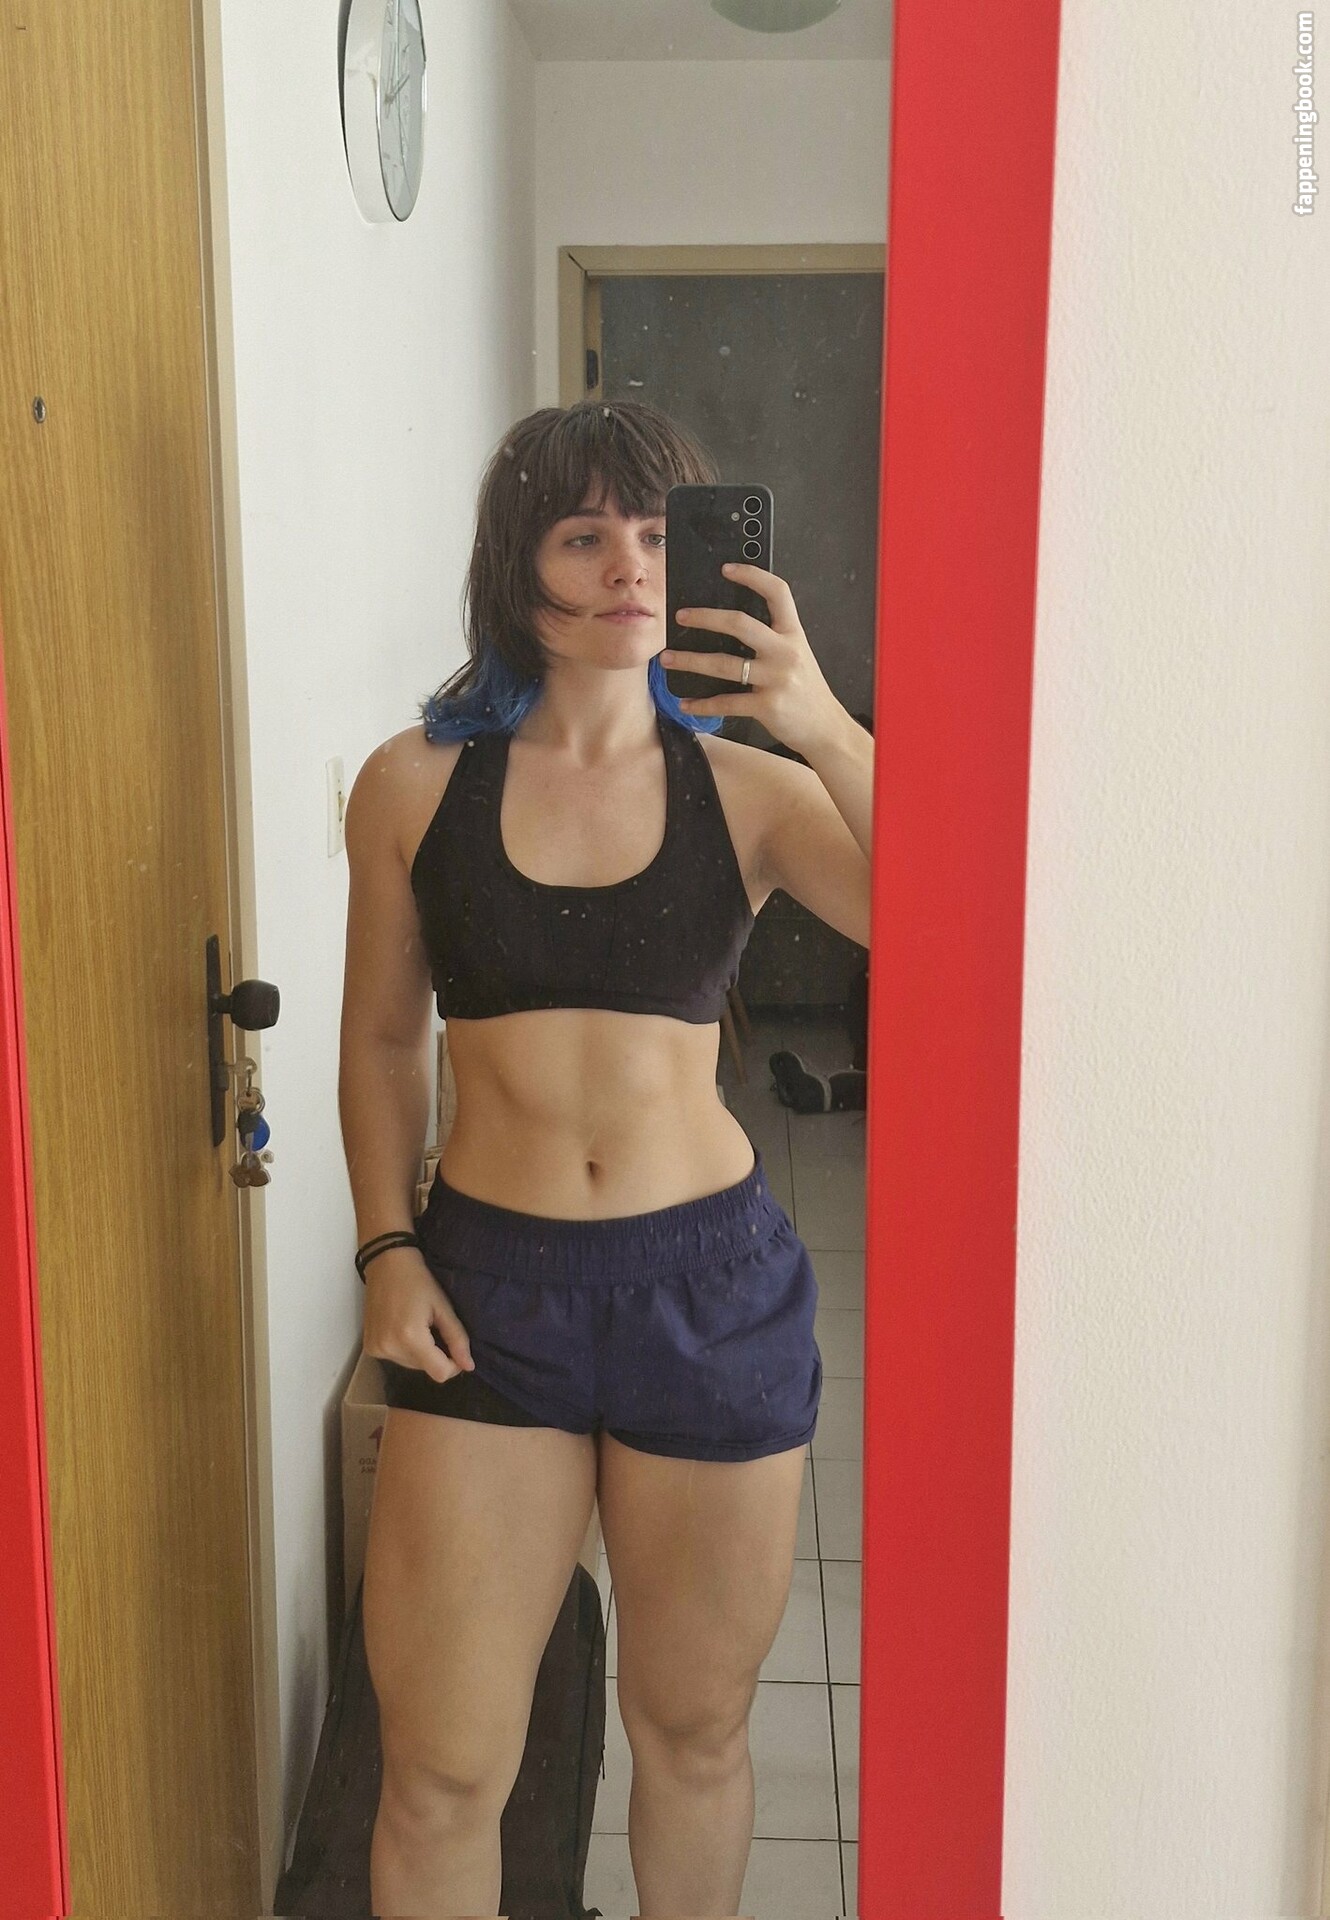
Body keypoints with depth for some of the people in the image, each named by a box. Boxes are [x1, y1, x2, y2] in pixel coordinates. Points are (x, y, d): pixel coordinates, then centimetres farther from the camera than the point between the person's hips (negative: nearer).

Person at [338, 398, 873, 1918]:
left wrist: (828, 731, -25)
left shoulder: (745, 791, -2)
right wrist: (388, 1253, -1)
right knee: (439, 1777, 7)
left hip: (711, 1282, 0)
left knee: (693, 1735, 17)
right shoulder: (414, 784, 0)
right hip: (487, 1287, 0)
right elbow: (381, 1039, 9)